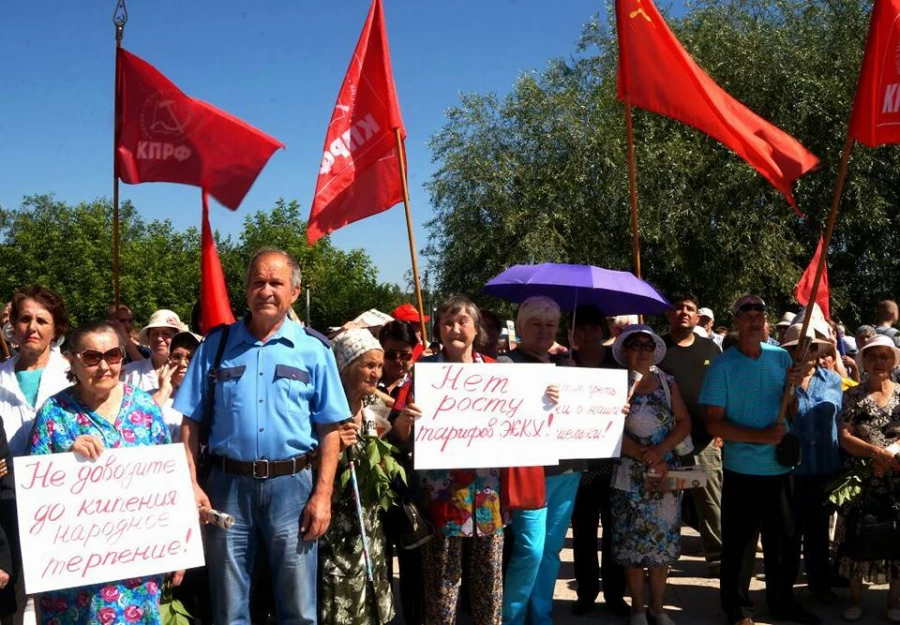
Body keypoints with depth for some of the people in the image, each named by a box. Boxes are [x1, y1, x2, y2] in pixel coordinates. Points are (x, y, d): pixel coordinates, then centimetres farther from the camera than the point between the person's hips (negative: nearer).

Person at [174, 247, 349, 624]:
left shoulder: (313, 349, 1)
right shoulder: (216, 345, 4)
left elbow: (329, 429, 0)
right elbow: (191, 422, 5)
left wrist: (323, 494, -6)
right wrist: (191, 484, -5)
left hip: (291, 485, -1)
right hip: (228, 484, 1)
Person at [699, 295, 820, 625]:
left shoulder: (781, 357, 3)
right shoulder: (723, 366, -10)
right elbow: (713, 424, -13)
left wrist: (792, 387, -10)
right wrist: (760, 436, -22)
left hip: (780, 466, 5)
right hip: (742, 470, -4)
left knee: (784, 539, 16)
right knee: (739, 544, 6)